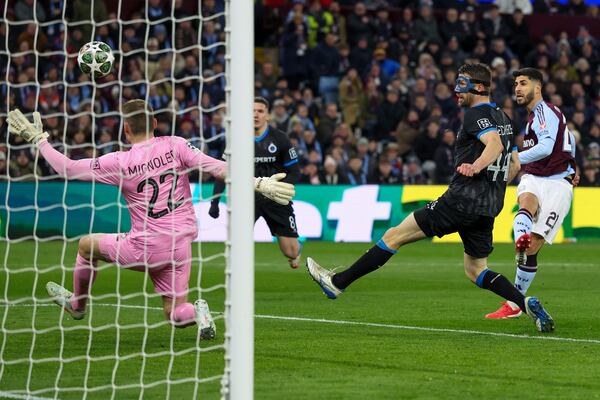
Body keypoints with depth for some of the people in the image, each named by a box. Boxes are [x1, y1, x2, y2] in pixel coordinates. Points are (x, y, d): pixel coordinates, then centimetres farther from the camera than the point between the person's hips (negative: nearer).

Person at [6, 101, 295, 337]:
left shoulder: (119, 163, -10)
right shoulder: (175, 146, -5)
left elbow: (66, 168, -3)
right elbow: (219, 169, -13)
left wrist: (38, 139, 9)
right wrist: (260, 184, -12)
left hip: (144, 247, -3)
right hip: (180, 245, 3)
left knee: (87, 244, 24)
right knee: (174, 313, 14)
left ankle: (77, 304, 43)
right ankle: (196, 312, -21)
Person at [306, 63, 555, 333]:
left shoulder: (476, 114, -9)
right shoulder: (502, 117, 18)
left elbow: (495, 144, -29)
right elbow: (515, 164, 24)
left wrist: (476, 167, -44)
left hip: (462, 199, -8)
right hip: (490, 207, 8)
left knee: (395, 235, -2)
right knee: (475, 271, 16)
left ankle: (338, 282, 1)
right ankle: (527, 303, -4)